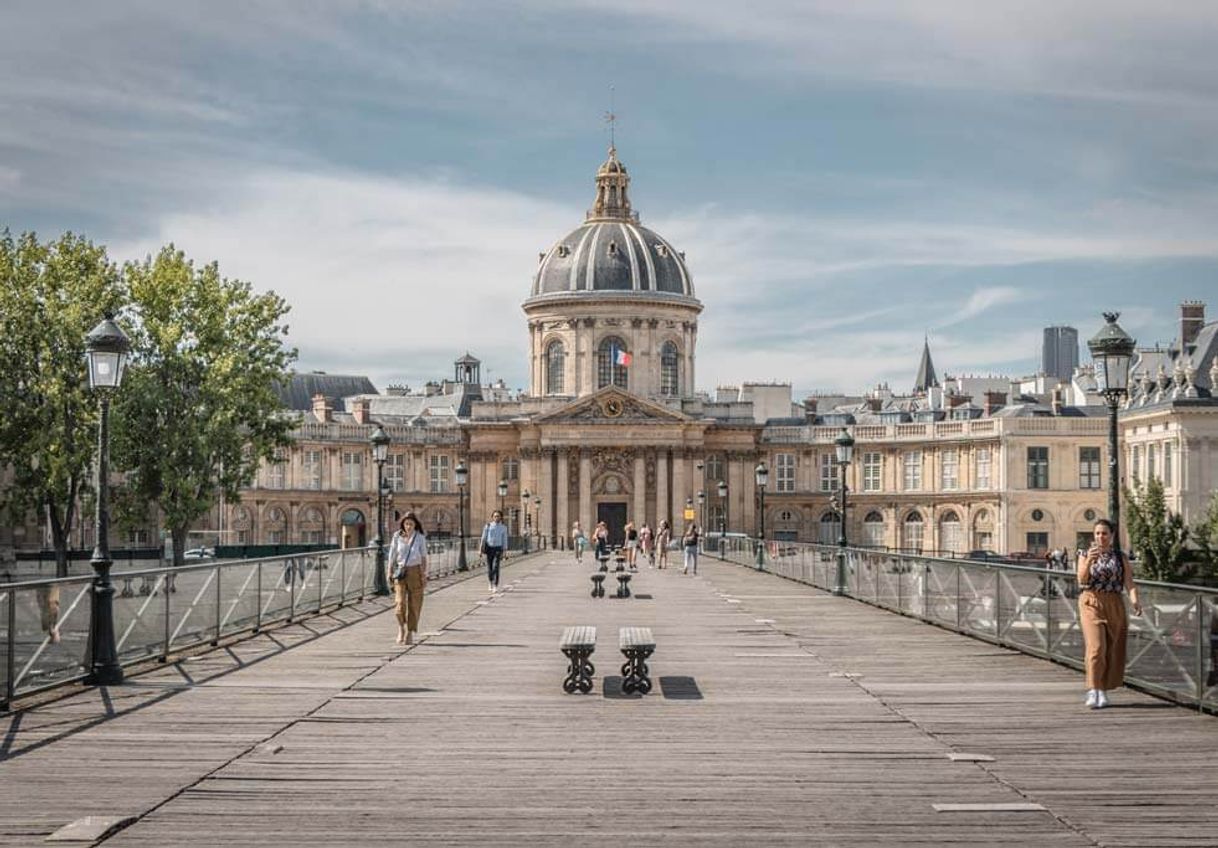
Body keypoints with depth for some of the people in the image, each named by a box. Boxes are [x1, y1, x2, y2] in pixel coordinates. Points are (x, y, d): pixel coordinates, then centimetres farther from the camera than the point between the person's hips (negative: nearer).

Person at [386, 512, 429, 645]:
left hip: (415, 571, 0)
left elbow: (424, 557, 3)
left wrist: (424, 575, -2)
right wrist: (390, 572, 3)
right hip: (400, 571, 0)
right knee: (400, 601, -12)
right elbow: (392, 555, 7)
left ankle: (410, 633, 12)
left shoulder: (420, 538, 1)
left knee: (414, 603, 1)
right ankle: (401, 627, 11)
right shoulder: (397, 537, 2)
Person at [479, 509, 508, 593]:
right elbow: (483, 538, 1)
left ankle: (495, 587, -15)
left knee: (496, 567, -15)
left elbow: (504, 540, 4)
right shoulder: (488, 525, 0)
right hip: (489, 548, 1)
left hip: (498, 548, -1)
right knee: (489, 567, 7)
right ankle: (490, 582, 35)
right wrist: (481, 549, -5)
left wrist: (503, 552, 0)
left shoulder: (503, 527, 2)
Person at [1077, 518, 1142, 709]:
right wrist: (1089, 561, -23)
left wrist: (1134, 600, -20)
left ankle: (1103, 691, 15)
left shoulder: (1120, 558, 8)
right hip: (1091, 603, -2)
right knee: (1096, 646, -15)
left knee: (1112, 650, 4)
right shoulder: (1085, 556, 6)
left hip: (1114, 605, 2)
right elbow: (1082, 581, -7)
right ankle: (1093, 691, -17)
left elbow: (1129, 583, -2)